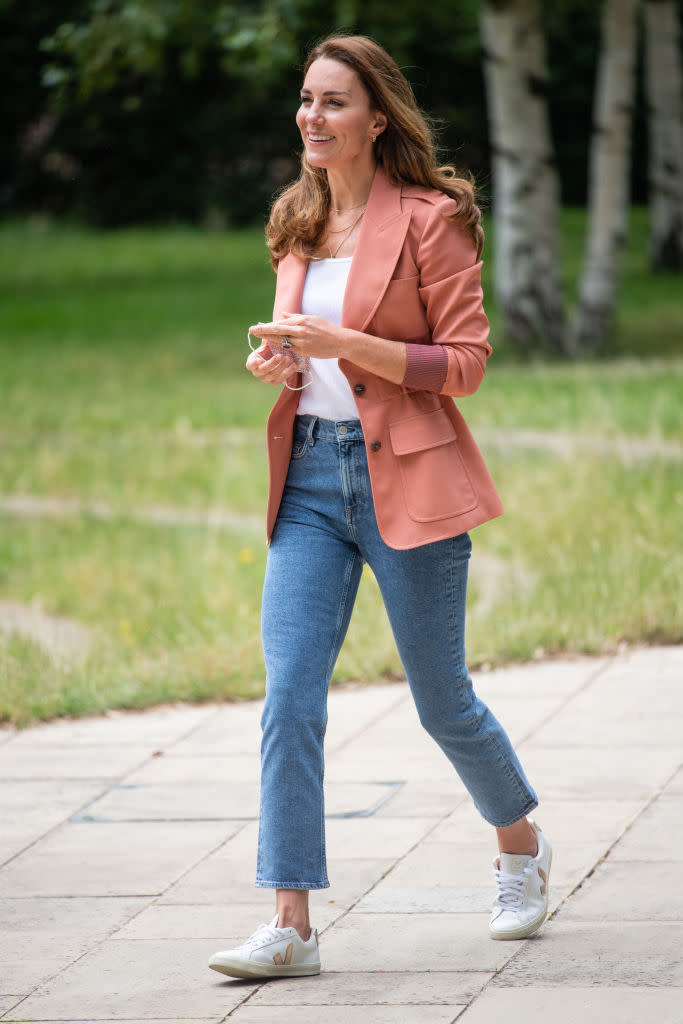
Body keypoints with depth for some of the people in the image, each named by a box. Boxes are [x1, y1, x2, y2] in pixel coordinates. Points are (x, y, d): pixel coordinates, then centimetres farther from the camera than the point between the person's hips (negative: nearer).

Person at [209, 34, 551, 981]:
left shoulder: (429, 218, -8)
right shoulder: (297, 225, 11)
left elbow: (465, 362, -11)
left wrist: (343, 343, -22)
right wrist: (274, 361, 0)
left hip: (405, 478, -5)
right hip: (309, 476, 5)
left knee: (442, 700, 7)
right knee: (289, 698, -7)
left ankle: (522, 849, 34)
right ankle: (291, 924, -7)